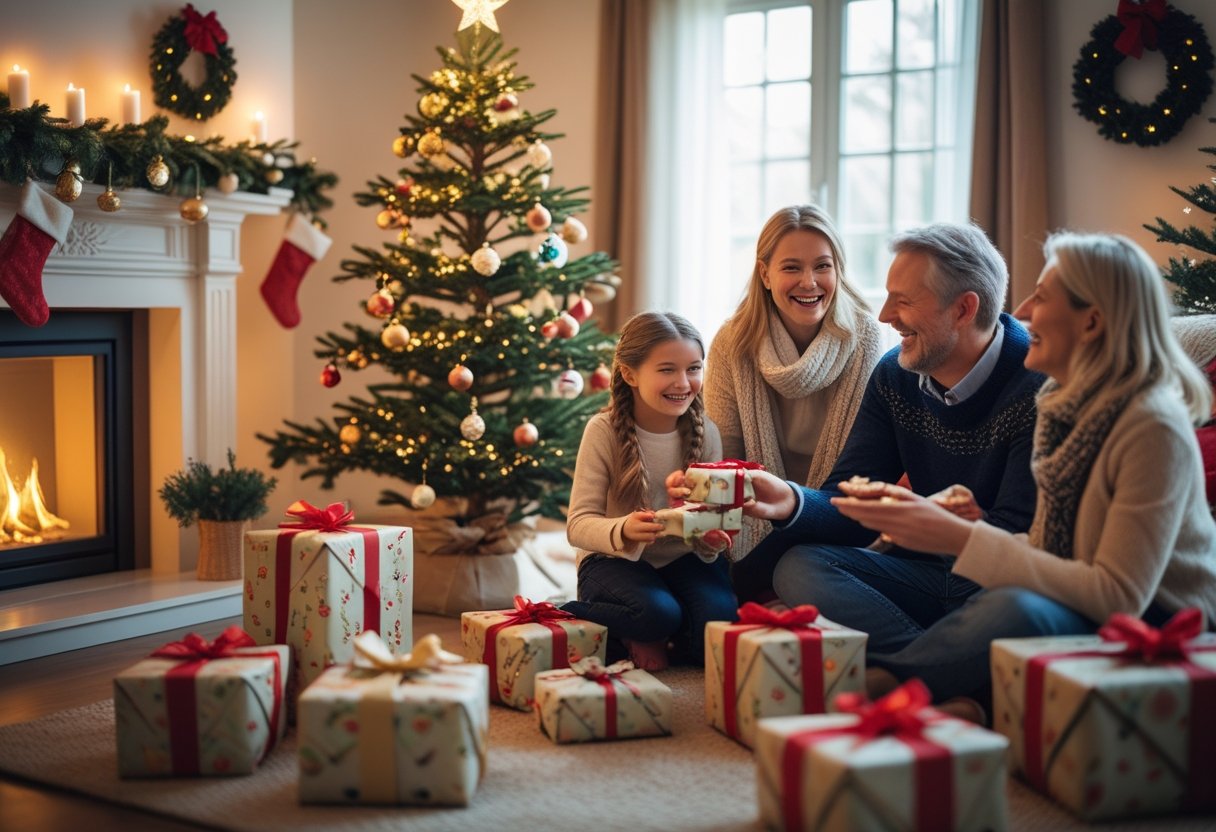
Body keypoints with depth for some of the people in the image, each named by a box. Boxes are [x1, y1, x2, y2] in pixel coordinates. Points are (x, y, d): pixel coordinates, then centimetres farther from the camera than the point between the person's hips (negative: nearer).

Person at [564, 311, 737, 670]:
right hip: (614, 558, -3)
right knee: (656, 612, -34)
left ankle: (646, 638, 3)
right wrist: (622, 531, -36)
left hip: (683, 558, 3)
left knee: (719, 621, -26)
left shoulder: (705, 432, -4)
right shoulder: (604, 431, -13)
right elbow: (578, 523, -15)